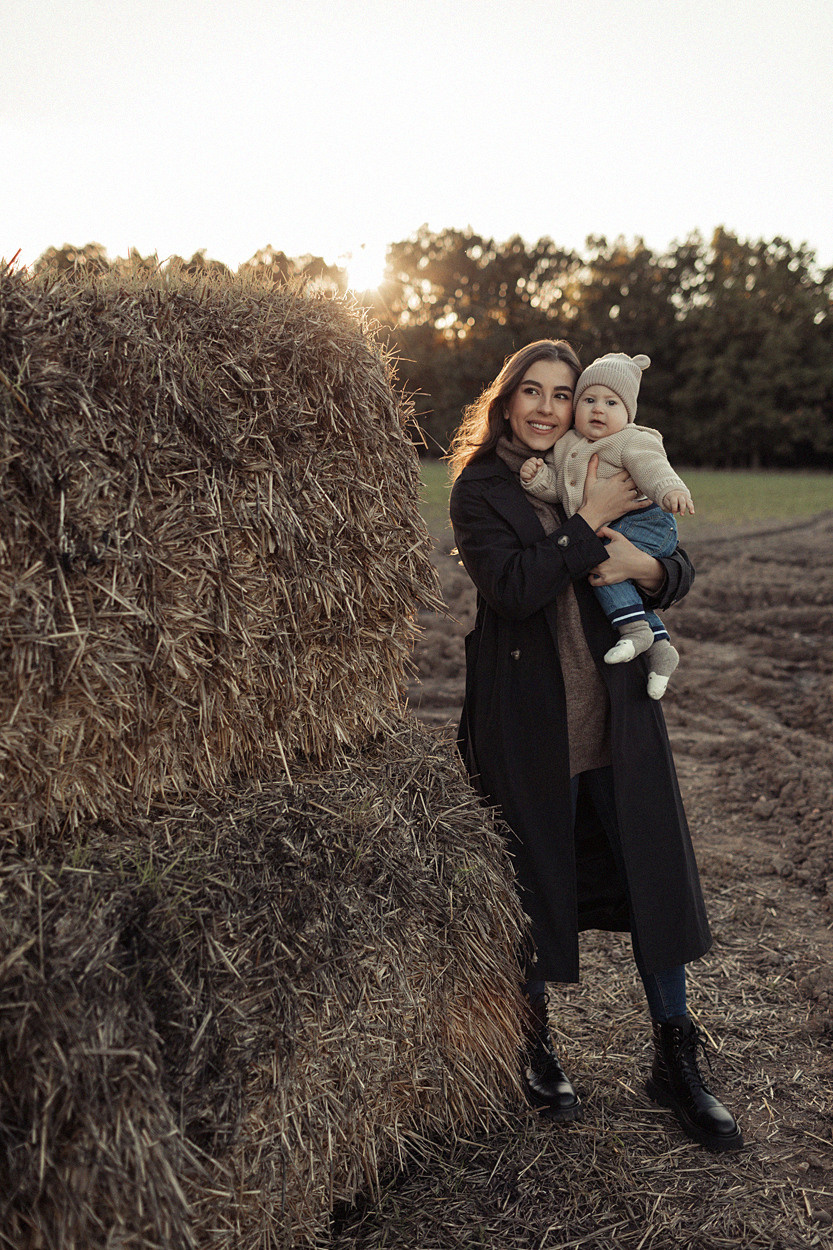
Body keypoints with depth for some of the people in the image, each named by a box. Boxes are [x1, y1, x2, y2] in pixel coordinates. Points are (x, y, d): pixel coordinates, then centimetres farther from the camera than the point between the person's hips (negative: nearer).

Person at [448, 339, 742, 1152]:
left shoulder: (603, 475, 8)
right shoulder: (479, 487, -3)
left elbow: (679, 572, 7)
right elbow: (511, 587, -19)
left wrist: (645, 566, -15)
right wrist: (592, 522, -17)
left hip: (617, 711, 4)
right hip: (527, 719, -4)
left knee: (656, 876, 8)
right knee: (536, 884, 8)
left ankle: (675, 1063, 25)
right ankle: (534, 1049, 32)